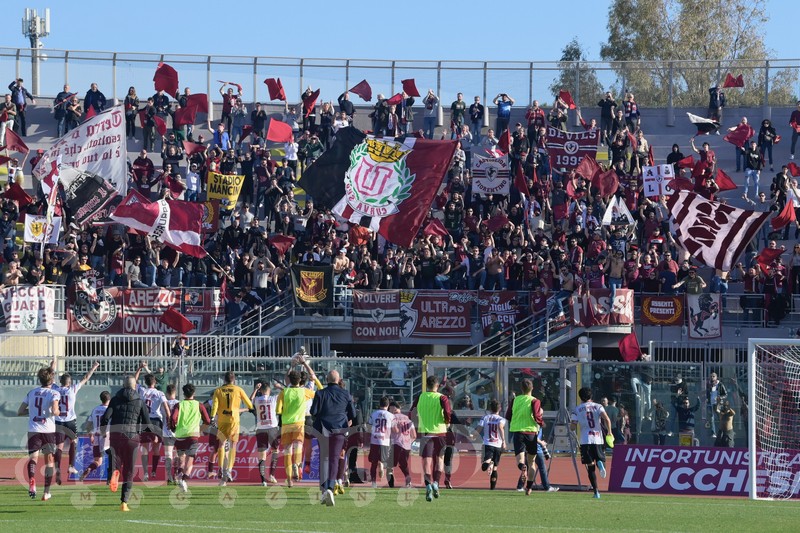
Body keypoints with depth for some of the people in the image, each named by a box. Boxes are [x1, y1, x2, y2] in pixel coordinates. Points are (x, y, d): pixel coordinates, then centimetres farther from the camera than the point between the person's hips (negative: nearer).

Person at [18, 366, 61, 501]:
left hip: (33, 430, 2)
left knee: (33, 457, -7)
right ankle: (46, 492, 13)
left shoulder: (32, 393, 11)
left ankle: (31, 479, -39)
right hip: (48, 430, -2)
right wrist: (58, 412, 4)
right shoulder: (54, 393, -2)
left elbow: (20, 412, 12)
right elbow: (54, 411, -18)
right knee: (49, 459, 13)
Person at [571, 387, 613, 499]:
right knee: (600, 459, 13)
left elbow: (573, 427, 0)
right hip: (598, 439, 0)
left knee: (590, 467, 3)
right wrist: (609, 432, 1)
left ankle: (596, 491, -7)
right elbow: (606, 419, -9)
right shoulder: (598, 407, 7)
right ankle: (600, 463, -26)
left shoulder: (577, 410, 6)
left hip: (585, 440, 0)